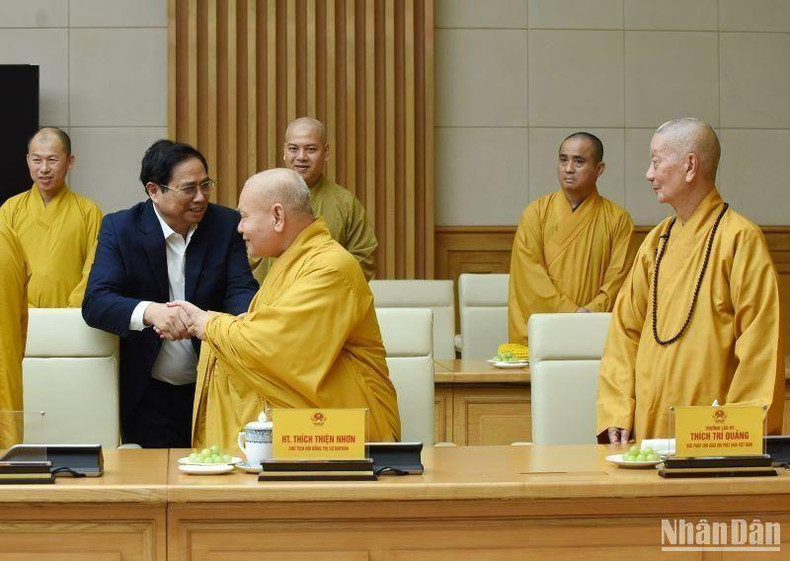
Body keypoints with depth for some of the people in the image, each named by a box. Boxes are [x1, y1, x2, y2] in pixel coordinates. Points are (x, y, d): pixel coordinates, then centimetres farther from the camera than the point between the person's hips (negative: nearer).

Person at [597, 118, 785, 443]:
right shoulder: (656, 241, 11)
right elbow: (625, 330, 11)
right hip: (649, 427, 6)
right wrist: (617, 414, 0)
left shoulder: (740, 239, -10)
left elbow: (760, 344, -14)